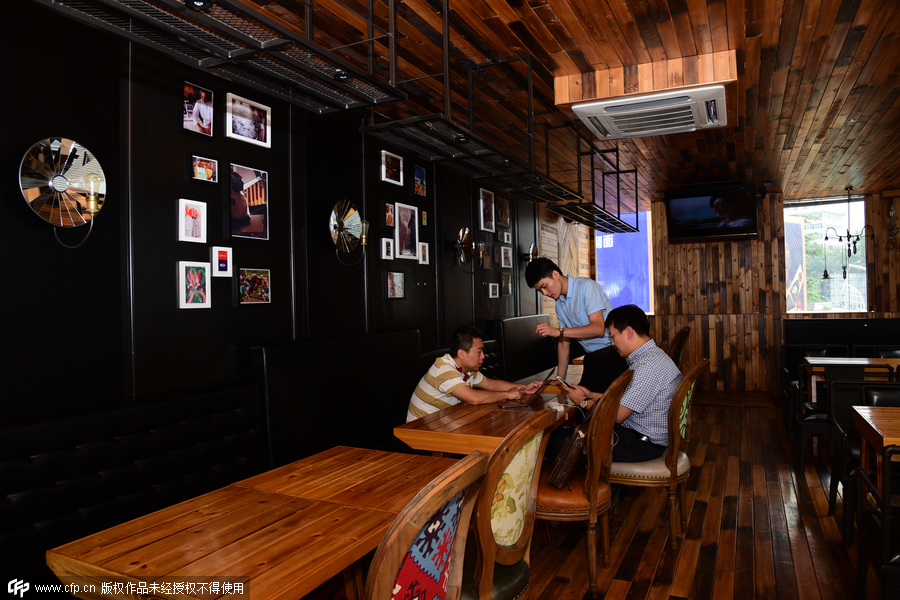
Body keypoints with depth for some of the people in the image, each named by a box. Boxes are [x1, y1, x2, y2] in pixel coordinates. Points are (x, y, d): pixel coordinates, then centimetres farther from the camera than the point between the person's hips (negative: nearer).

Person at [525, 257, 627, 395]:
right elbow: (564, 342, 16)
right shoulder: (560, 303, 11)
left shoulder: (587, 286, -13)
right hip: (591, 360, 7)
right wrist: (560, 379, 14)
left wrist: (559, 331, -26)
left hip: (612, 357, -7)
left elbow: (599, 328, -23)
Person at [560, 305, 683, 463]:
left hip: (645, 444, -10)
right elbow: (625, 399, 16)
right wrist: (592, 395, 12)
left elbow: (618, 415, -22)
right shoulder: (651, 355, 9)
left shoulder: (648, 366, -26)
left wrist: (584, 402, -7)